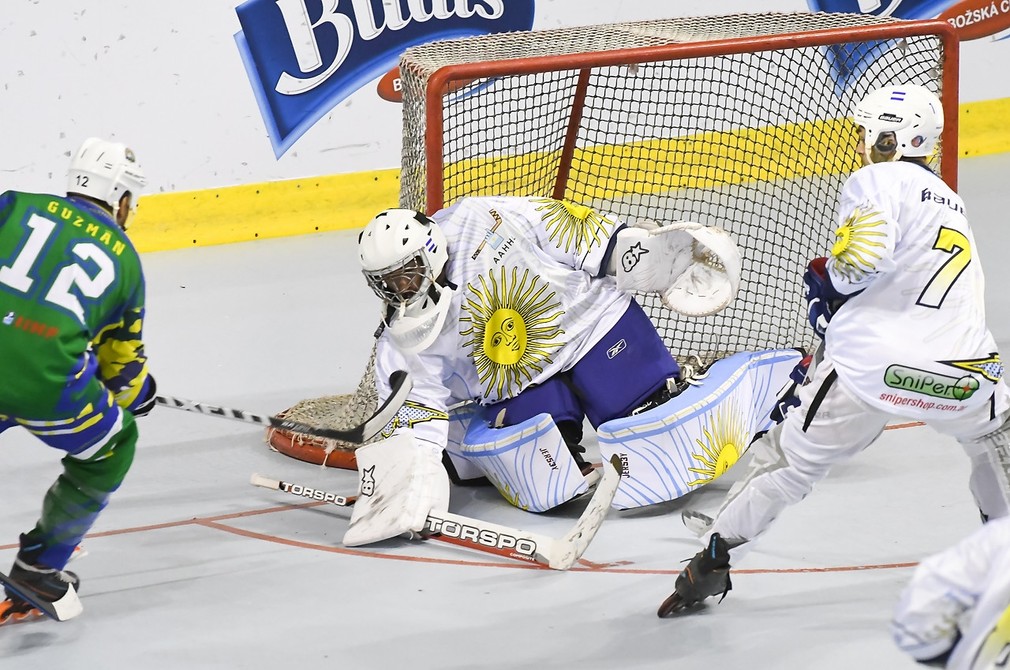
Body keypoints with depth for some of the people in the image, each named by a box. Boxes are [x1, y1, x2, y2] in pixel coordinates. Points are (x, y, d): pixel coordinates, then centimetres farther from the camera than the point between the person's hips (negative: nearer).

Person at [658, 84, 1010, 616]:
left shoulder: (876, 182, 2)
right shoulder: (950, 204, 27)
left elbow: (862, 256, -15)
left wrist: (826, 278, 5)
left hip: (874, 362, -5)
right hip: (961, 368, 5)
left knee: (792, 454, 11)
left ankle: (714, 558, 14)